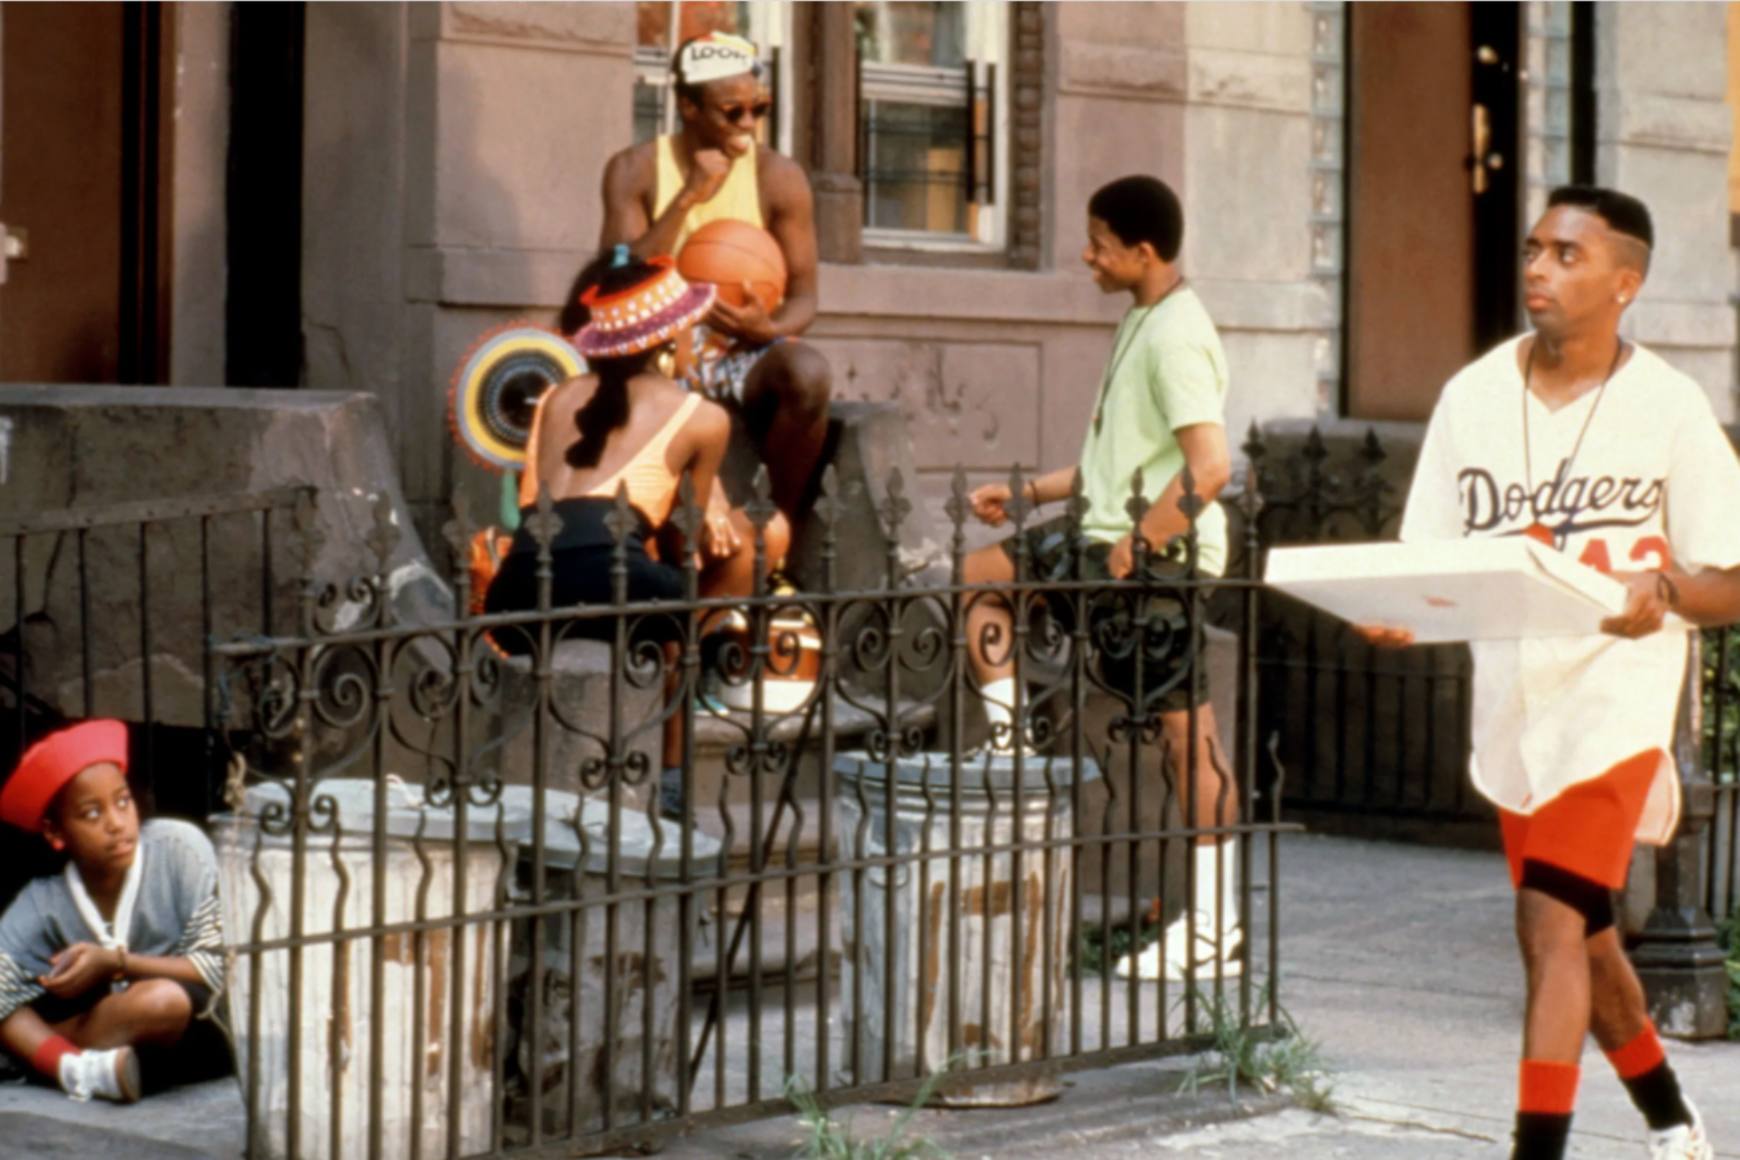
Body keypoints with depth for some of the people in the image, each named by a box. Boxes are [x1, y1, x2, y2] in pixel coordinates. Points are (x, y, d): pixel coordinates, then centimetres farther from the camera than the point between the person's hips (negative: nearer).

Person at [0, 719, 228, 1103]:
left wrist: (116, 964, -24)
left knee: (162, 999, -35)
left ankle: (45, 1053, -17)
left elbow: (217, 968, -14)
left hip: (197, 1038, -3)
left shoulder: (180, 850, -16)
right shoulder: (43, 904, -10)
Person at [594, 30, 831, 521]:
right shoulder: (635, 170, -1)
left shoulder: (778, 177, -1)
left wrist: (769, 329, -24)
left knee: (808, 371, -33)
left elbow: (803, 295, 1)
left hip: (746, 351, 1)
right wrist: (687, 198, -20)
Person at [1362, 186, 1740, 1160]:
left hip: (1616, 699, -5)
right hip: (1510, 703, 5)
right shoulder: (1474, 395, 2)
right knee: (1582, 936, 17)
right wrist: (1398, 615, -18)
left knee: (1551, 920, -19)